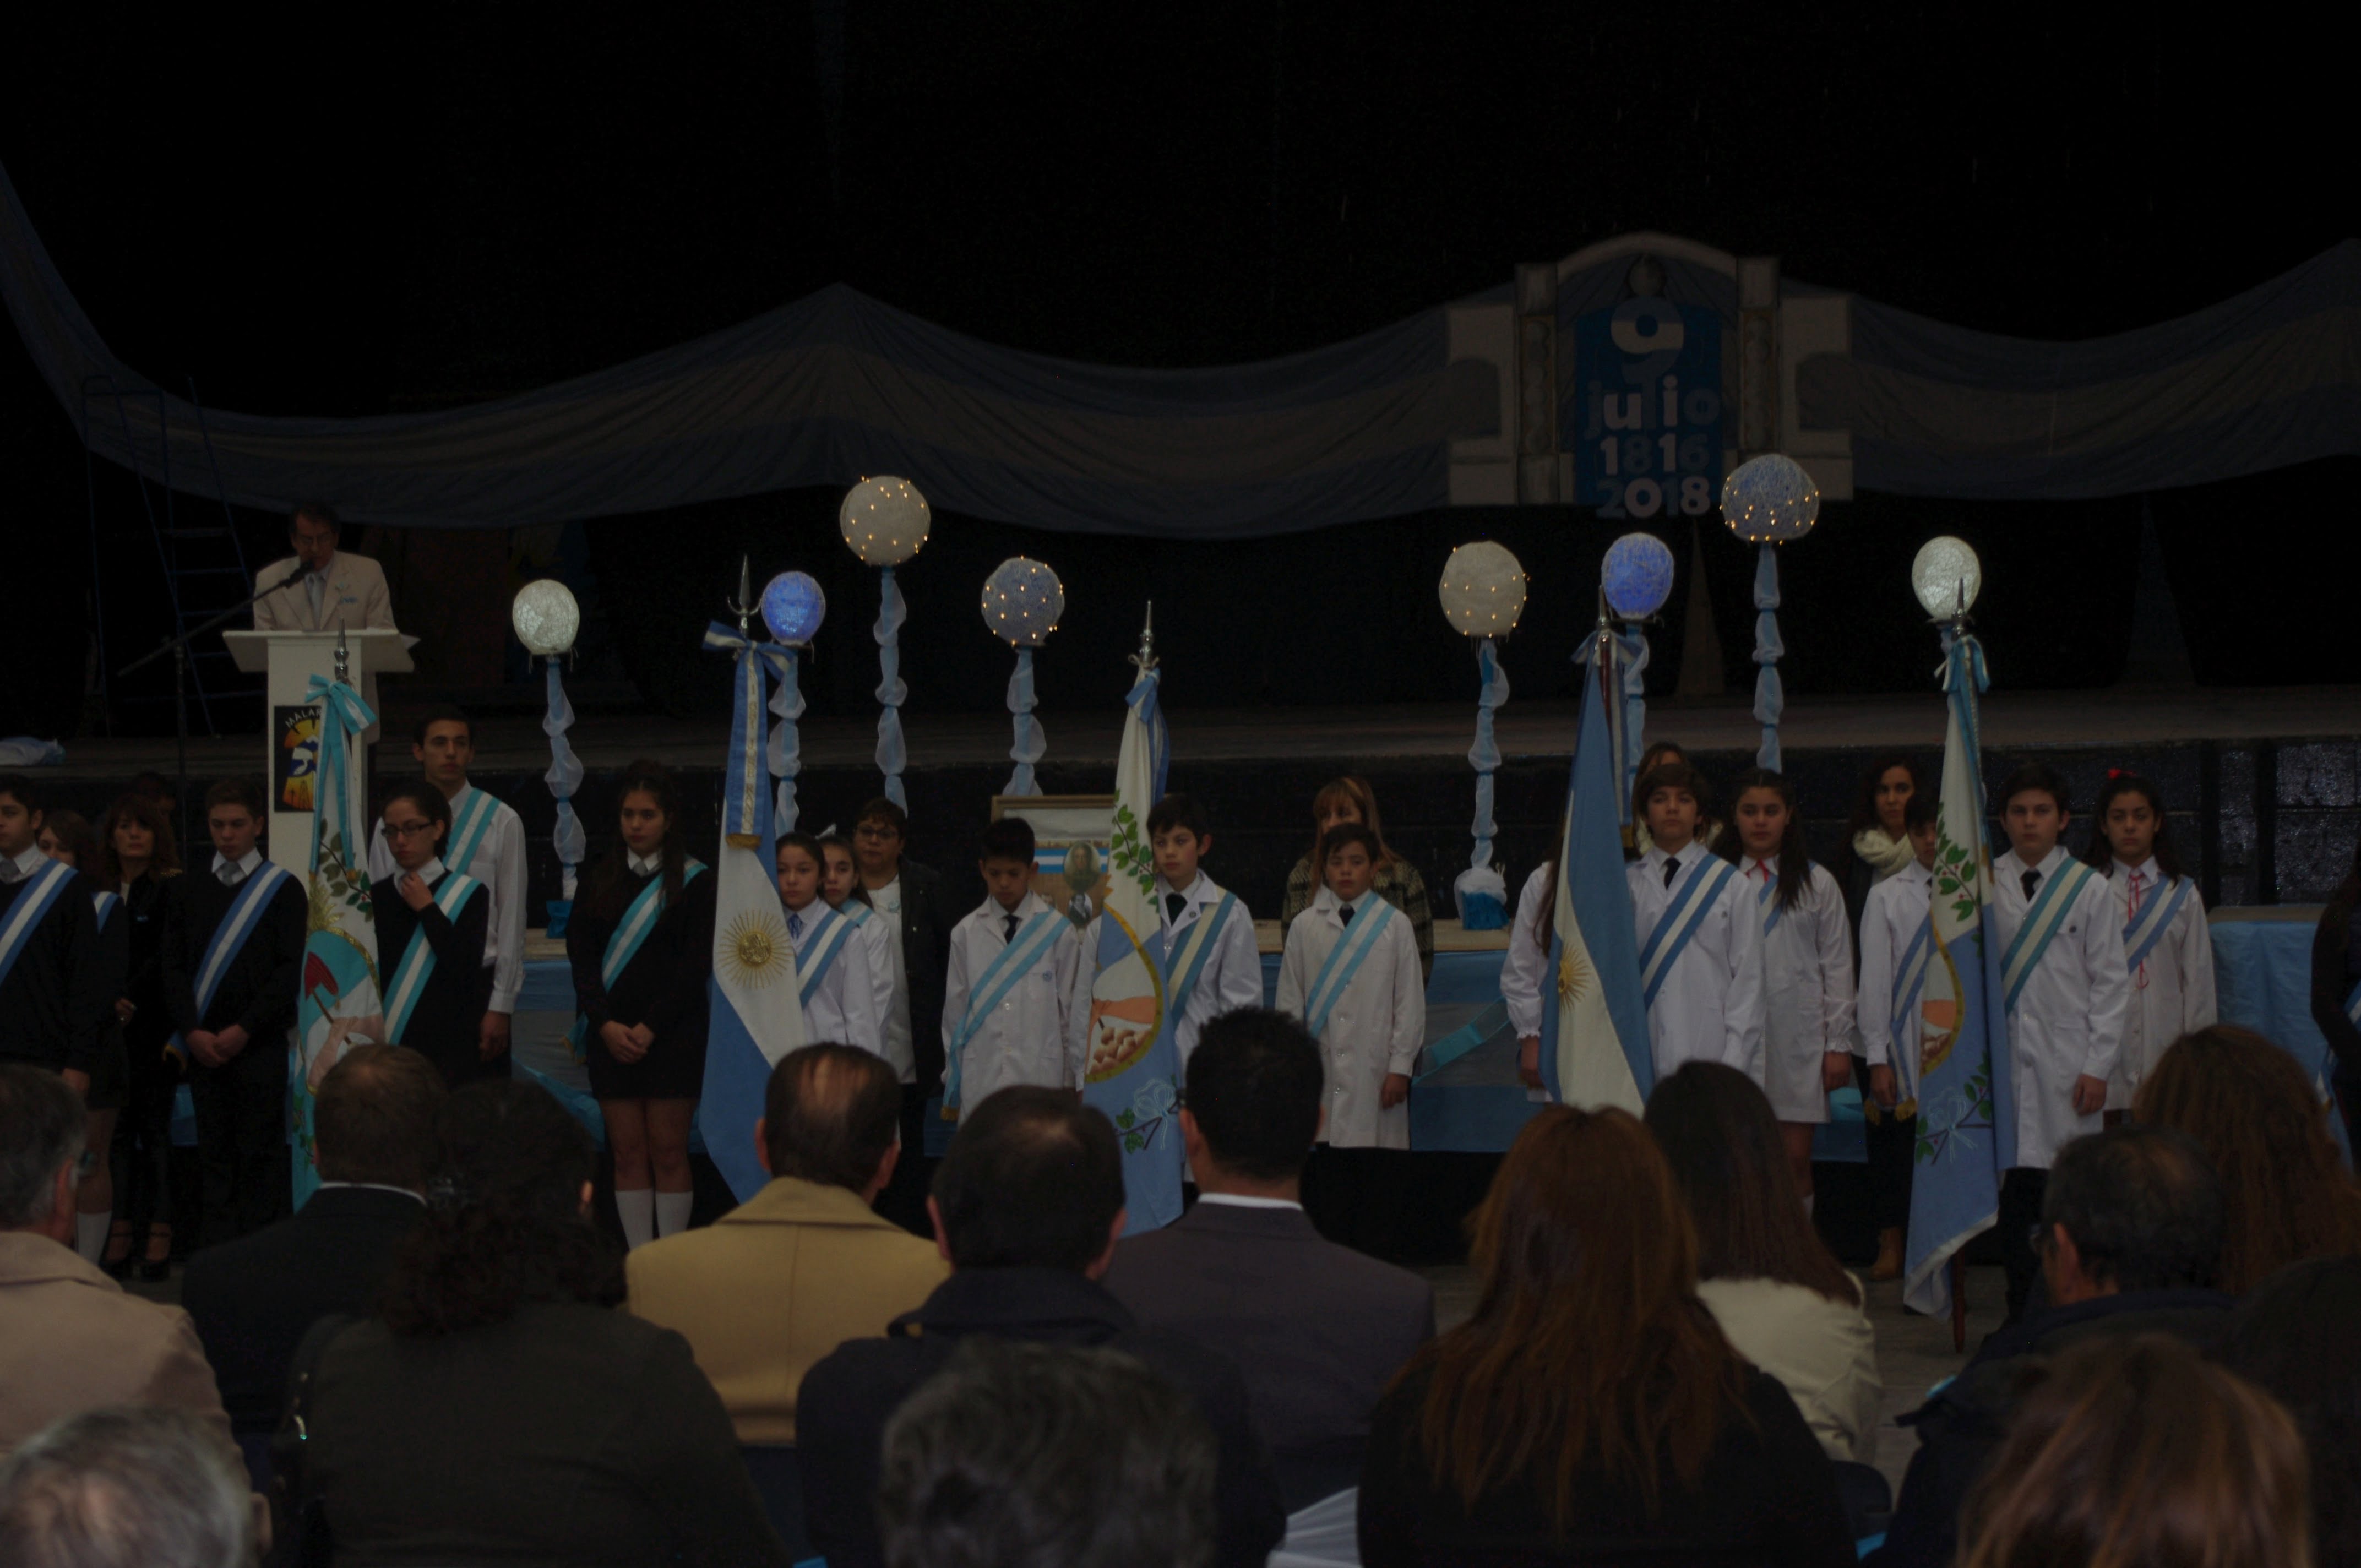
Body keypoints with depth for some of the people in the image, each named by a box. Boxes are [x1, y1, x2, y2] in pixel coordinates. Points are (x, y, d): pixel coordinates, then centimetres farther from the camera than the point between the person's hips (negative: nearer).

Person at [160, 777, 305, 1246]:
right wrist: (192, 1031, -5)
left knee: (261, 1154, -4)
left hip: (262, 1044, -3)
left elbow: (291, 970, -5)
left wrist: (244, 1029, -11)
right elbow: (174, 966, 8)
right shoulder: (188, 891, 12)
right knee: (215, 1156, 4)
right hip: (201, 1044, 3)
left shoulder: (284, 889, 2)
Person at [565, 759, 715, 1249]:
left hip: (671, 1037, -3)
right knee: (628, 1154, 2)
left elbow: (697, 965, -5)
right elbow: (580, 957, 5)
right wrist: (605, 1024, -8)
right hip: (611, 1036, 3)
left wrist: (650, 1027, -11)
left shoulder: (693, 881, 1)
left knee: (668, 1153, -3)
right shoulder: (600, 880, 11)